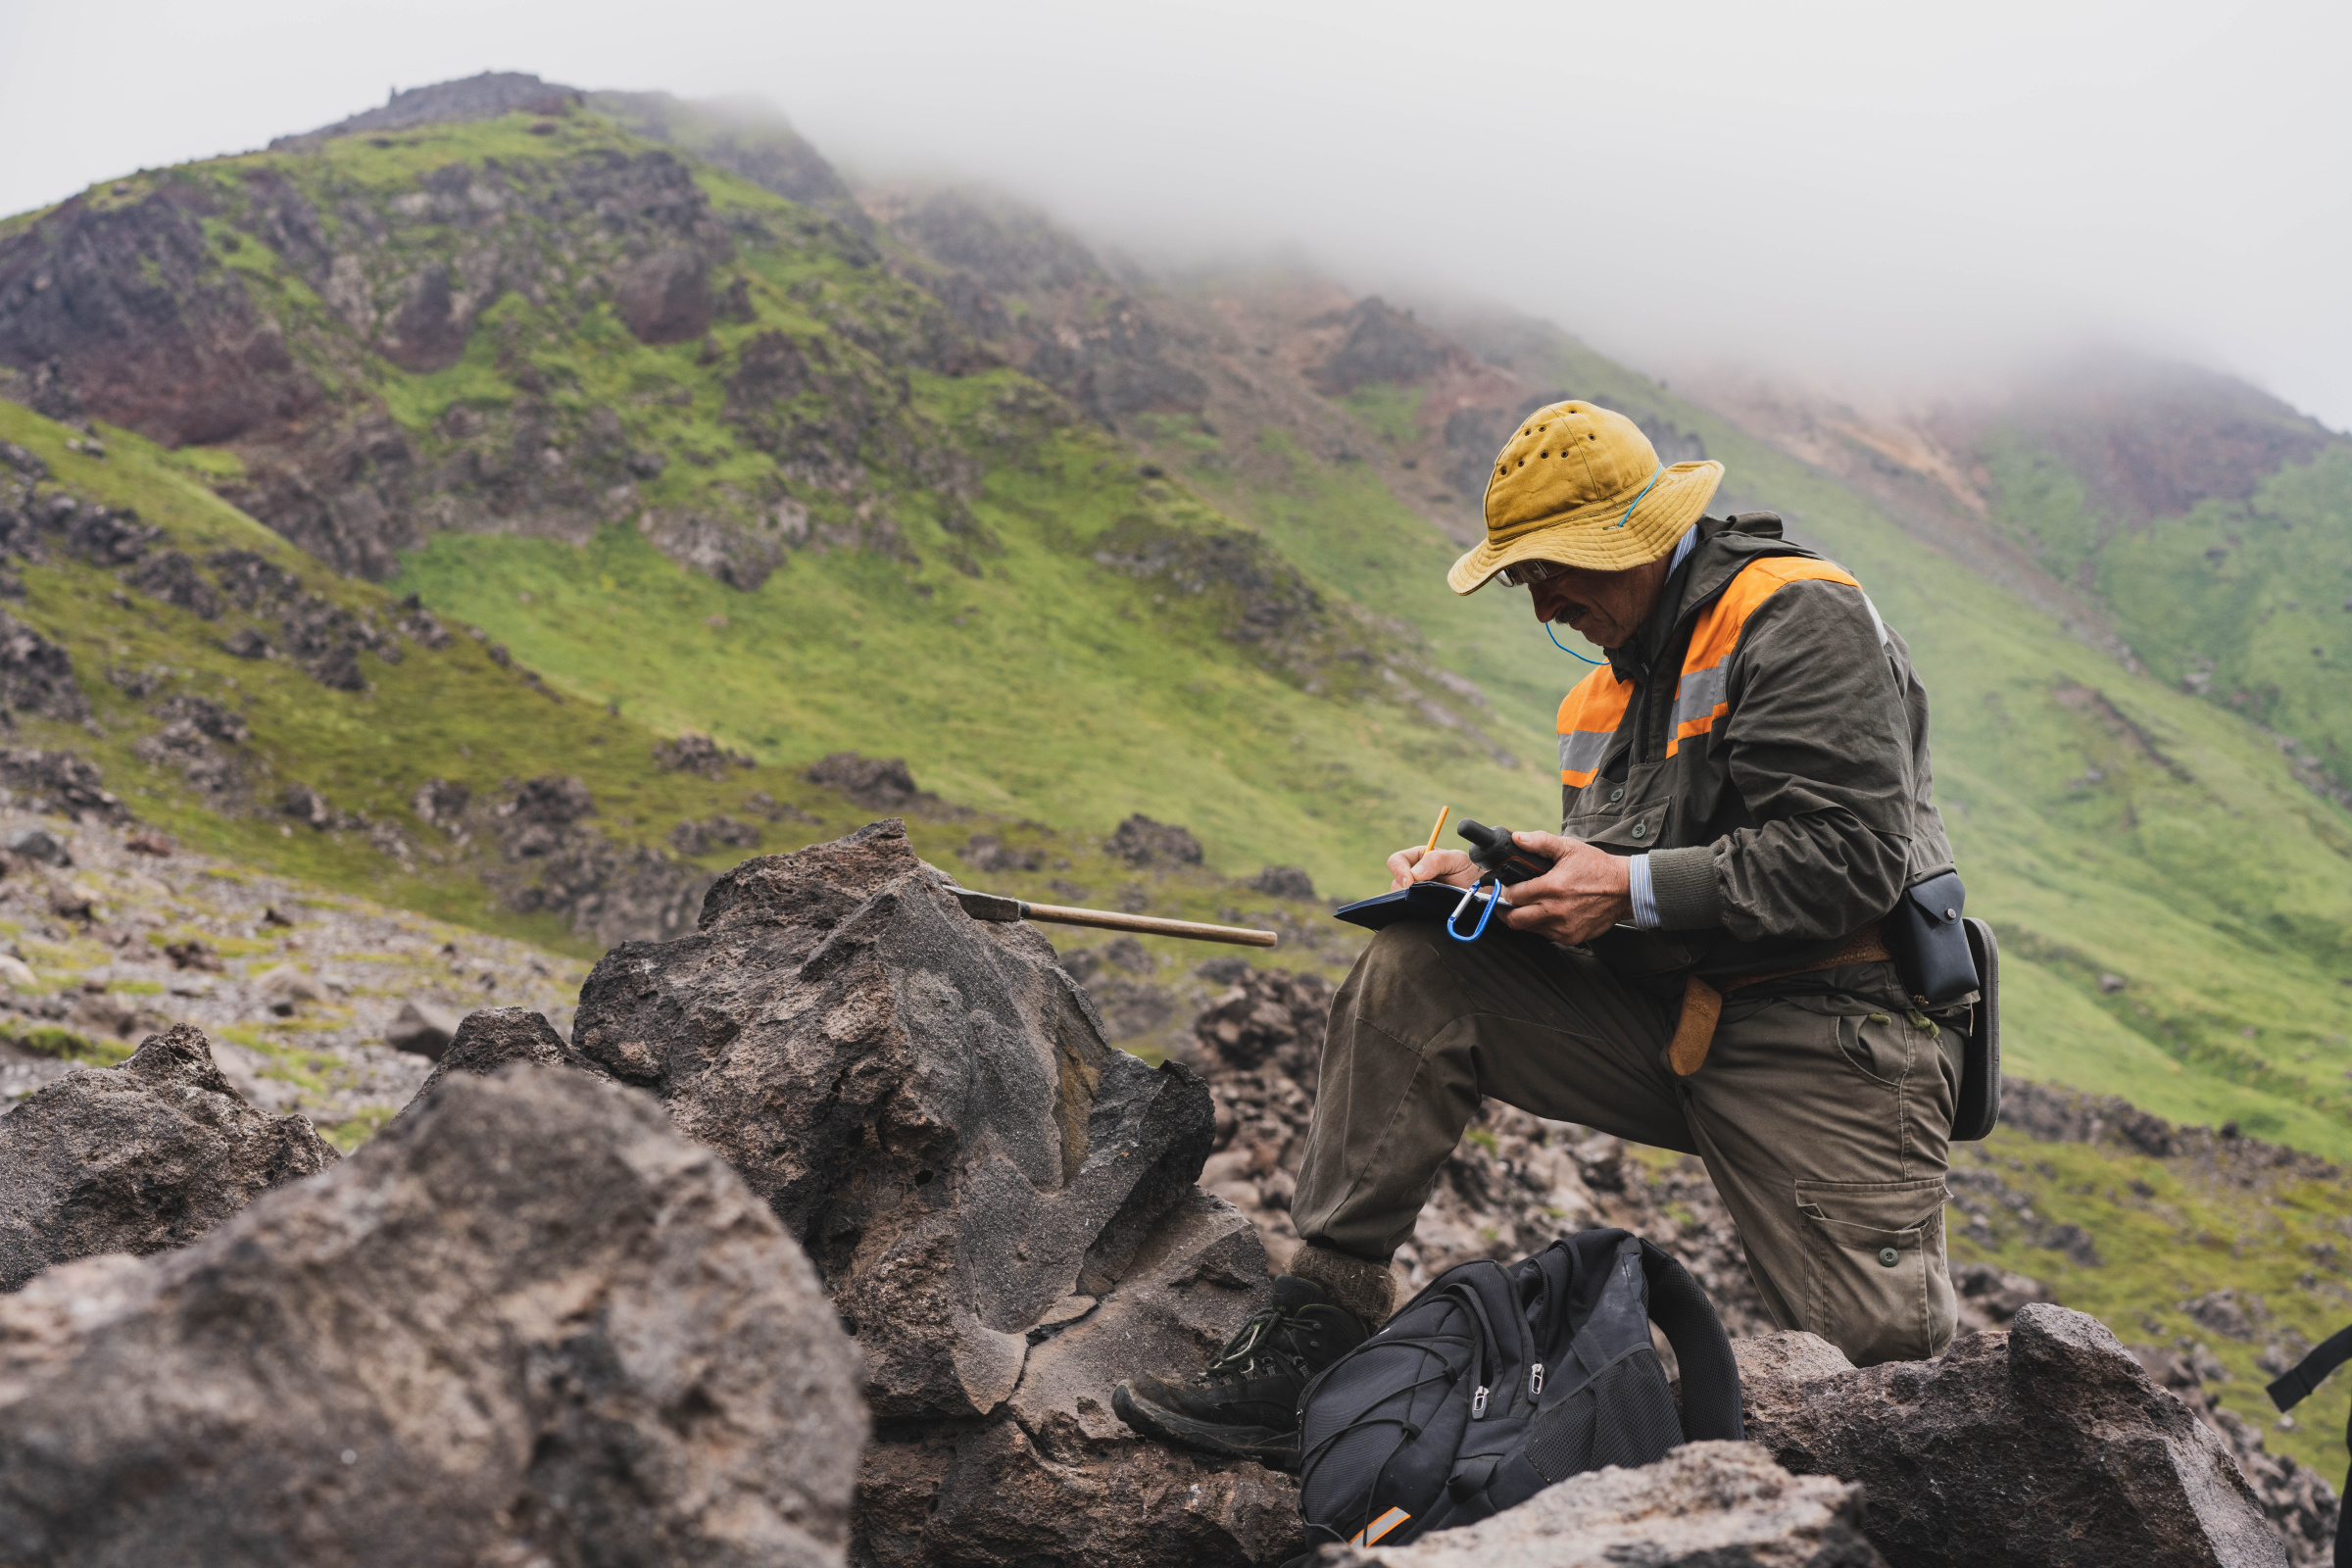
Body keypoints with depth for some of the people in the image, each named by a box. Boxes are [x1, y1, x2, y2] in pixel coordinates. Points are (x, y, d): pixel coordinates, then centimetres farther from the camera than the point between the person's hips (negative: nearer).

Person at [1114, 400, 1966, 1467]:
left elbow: (1852, 859, -19)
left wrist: (1632, 890, -20)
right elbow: (1593, 880, 20)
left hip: (1831, 1025, -7)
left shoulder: (1802, 621, -9)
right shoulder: (1620, 678, 17)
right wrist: (1487, 878, -1)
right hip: (1668, 1021, 7)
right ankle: (1315, 1333, -10)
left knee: (1879, 1349, -20)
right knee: (1415, 973, -10)